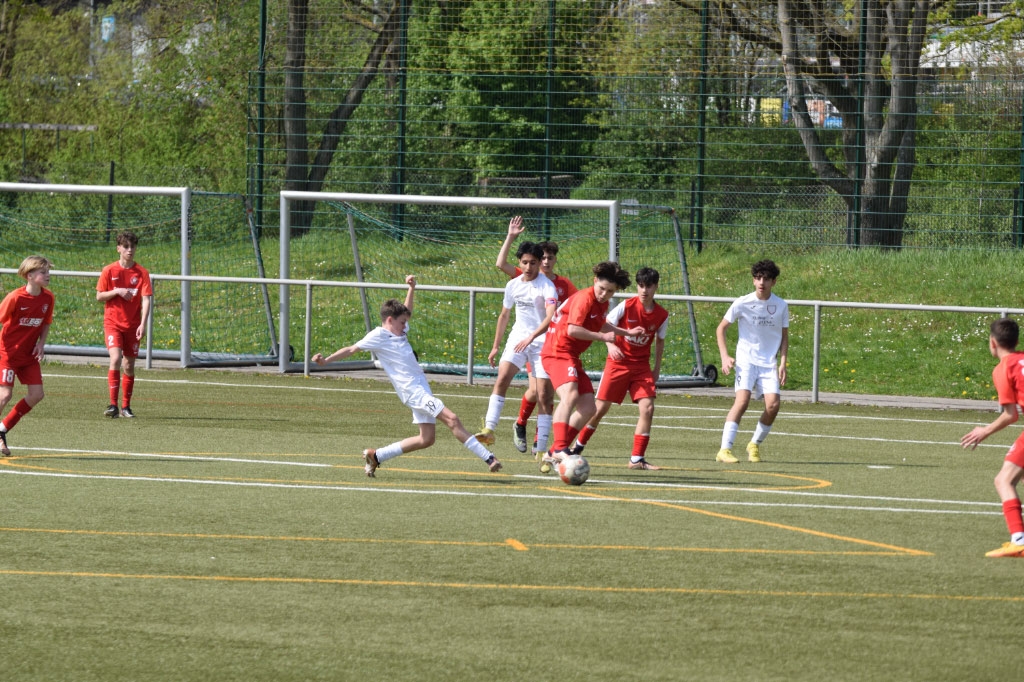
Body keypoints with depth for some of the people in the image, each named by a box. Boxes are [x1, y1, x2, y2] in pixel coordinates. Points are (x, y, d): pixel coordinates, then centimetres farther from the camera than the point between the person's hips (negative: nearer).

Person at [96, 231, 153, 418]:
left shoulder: (142, 273, -2)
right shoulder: (109, 271, -2)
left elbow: (146, 299, -7)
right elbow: (99, 296, 2)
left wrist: (143, 324, -18)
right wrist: (117, 292, -16)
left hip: (132, 324, 2)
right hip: (113, 322, -2)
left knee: (129, 365, 6)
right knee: (116, 358, -20)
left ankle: (126, 406, 18)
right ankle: (113, 404, -20)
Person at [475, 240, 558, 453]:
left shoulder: (547, 286, -12)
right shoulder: (513, 285, 6)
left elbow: (550, 317, -26)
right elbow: (504, 315, 20)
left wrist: (531, 338, -37)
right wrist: (496, 346, 21)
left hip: (542, 342, -4)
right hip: (518, 338, 4)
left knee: (544, 395, -4)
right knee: (502, 378, -19)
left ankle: (542, 447, -1)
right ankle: (489, 430, -25)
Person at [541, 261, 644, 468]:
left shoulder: (602, 303, 13)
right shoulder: (584, 299, -16)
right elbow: (572, 329, -28)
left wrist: (627, 332, 36)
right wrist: (603, 337, -19)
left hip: (572, 357, 10)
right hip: (558, 352, -10)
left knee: (588, 408, 7)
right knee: (570, 396, -31)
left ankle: (554, 454, 11)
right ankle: (559, 449, -44)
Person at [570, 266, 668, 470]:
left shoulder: (662, 315, -2)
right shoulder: (626, 306, -12)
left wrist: (657, 368, 12)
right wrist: (611, 345, -25)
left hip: (642, 366, 3)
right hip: (618, 362, -3)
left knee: (647, 408, -13)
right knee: (601, 407, -1)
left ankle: (637, 459, -5)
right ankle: (578, 446, 23)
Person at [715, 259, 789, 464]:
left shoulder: (781, 306, 3)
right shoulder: (742, 303, -4)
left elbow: (784, 336, 14)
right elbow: (721, 328, 5)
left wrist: (783, 362, 2)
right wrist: (725, 357, -5)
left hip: (769, 363, 3)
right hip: (746, 360, -3)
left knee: (773, 405, -12)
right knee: (742, 400, -22)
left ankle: (755, 445, 12)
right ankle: (725, 449, -21)